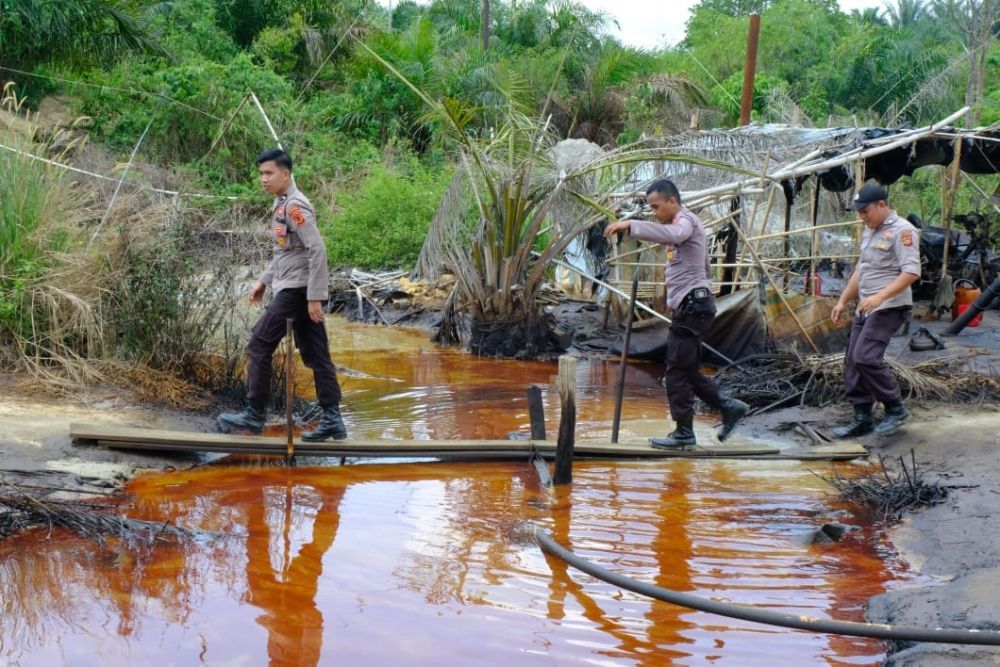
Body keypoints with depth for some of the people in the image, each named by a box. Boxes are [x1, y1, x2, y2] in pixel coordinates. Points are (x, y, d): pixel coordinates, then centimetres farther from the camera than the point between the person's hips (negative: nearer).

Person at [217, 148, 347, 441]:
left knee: (259, 346, -5)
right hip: (292, 289, 10)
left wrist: (315, 296, -22)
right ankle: (332, 420, 7)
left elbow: (317, 251, -21)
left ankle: (255, 414, 2)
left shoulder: (295, 206, -14)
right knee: (315, 355, 7)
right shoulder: (281, 204, 15)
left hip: (297, 290, -10)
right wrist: (263, 280, 24)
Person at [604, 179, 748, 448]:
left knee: (677, 370, -7)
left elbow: (671, 234, -34)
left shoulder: (686, 220, -9)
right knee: (686, 370, 12)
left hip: (692, 305, -10)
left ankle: (684, 432, -1)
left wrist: (631, 224, -43)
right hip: (688, 306, 10)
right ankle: (729, 406, 17)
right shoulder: (680, 226, 23)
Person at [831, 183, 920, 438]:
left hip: (888, 308, -9)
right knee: (853, 362, 6)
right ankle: (862, 417, 14)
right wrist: (843, 301, 23)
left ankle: (895, 409, -3)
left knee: (866, 358, -19)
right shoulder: (870, 231, 18)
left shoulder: (901, 231, -11)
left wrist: (880, 297, -28)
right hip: (865, 309, 9)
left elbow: (911, 272, -20)